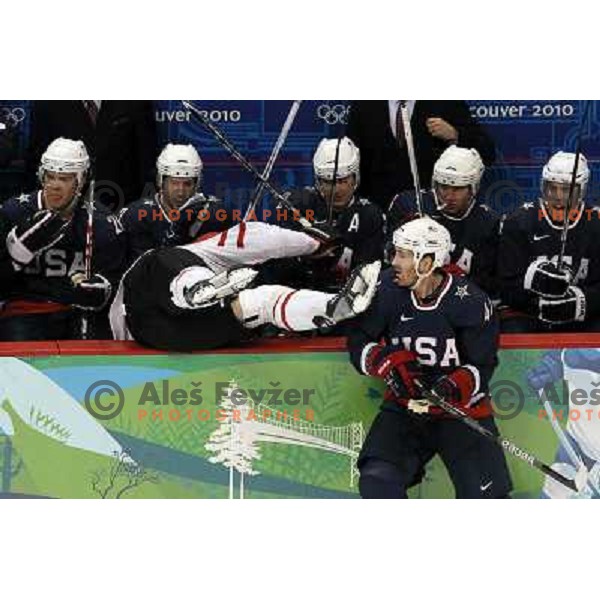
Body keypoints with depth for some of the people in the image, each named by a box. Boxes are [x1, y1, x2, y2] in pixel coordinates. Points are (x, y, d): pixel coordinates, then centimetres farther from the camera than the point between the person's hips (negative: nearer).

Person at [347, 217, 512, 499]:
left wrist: (457, 385, -27)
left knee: (486, 496, -7)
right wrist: (387, 363, -21)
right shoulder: (387, 289, -6)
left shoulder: (469, 301, -13)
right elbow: (359, 342, -1)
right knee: (377, 482, -19)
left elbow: (483, 366, -7)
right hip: (404, 406, 2)